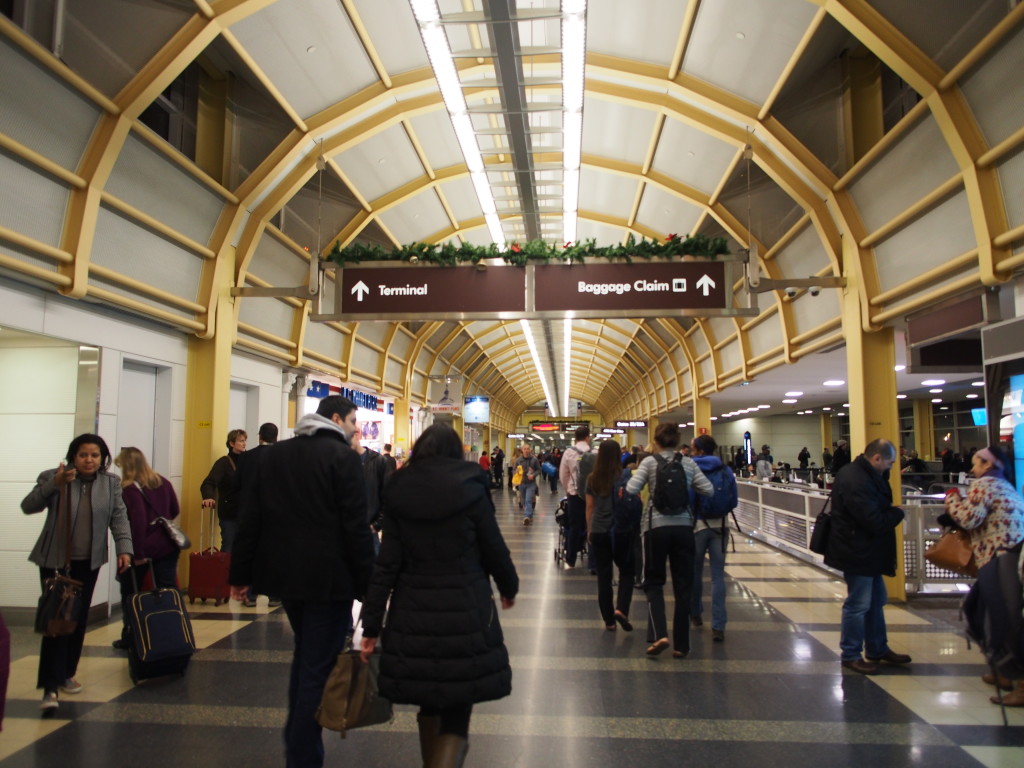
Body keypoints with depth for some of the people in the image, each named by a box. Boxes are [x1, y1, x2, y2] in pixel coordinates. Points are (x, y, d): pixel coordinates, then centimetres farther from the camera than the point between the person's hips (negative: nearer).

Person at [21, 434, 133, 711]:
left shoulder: (111, 482, 1)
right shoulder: (51, 477, -6)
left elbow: (119, 517, -1)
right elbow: (28, 507, -13)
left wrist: (124, 548, -13)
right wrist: (55, 484, -27)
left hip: (88, 563, 3)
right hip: (55, 561, -3)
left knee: (79, 620, 11)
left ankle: (66, 674, 27)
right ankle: (50, 687, -6)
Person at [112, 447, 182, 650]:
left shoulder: (130, 489, -13)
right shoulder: (163, 482, 5)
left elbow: (137, 521, -20)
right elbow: (175, 511, 13)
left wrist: (138, 553, -17)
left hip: (142, 549, -4)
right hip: (167, 545, 5)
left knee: (130, 594, 14)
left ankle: (130, 638, 22)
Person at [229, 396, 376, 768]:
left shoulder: (270, 455, 8)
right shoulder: (343, 457, -12)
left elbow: (251, 520, 7)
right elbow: (356, 527, -16)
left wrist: (241, 574, 12)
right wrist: (368, 584, -10)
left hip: (283, 572, 7)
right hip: (329, 577, -7)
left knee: (304, 656, 25)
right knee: (318, 667, 3)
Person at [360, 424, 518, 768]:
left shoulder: (399, 495, 1)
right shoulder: (470, 489, -6)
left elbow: (386, 565, -2)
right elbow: (495, 550, 1)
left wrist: (371, 625, 2)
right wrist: (509, 587, 20)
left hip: (413, 614, 3)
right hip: (465, 613, -3)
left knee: (429, 702, 23)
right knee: (457, 709, 5)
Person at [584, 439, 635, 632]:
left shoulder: (592, 479, 1)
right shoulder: (625, 476, -7)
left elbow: (590, 507, 7)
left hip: (598, 531, 2)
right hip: (621, 530, -2)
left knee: (603, 575, 9)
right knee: (626, 571, 14)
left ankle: (609, 620, 13)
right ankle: (621, 609, -5)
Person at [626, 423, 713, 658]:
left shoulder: (650, 462, -4)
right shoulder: (689, 463, 4)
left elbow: (631, 490, -13)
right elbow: (708, 490, -1)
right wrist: (686, 487, 15)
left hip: (657, 526, -2)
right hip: (684, 527, 2)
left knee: (653, 583, 12)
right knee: (682, 586, 10)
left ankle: (659, 635, -6)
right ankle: (681, 645, 14)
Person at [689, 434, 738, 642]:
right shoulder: (726, 471, 1)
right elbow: (734, 502, 5)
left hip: (698, 525, -2)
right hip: (720, 526, 2)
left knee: (695, 573, 16)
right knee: (718, 576, 2)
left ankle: (695, 614, 33)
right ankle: (718, 626, -3)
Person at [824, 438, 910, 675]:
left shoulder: (862, 474, 8)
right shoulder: (856, 482, -28)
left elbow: (878, 508, 11)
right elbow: (876, 522, -29)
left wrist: (891, 513, -9)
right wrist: (898, 513, -12)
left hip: (866, 551, 11)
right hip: (858, 553, -11)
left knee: (876, 601, 21)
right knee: (858, 605, 1)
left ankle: (878, 649, 35)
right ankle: (850, 655, 15)